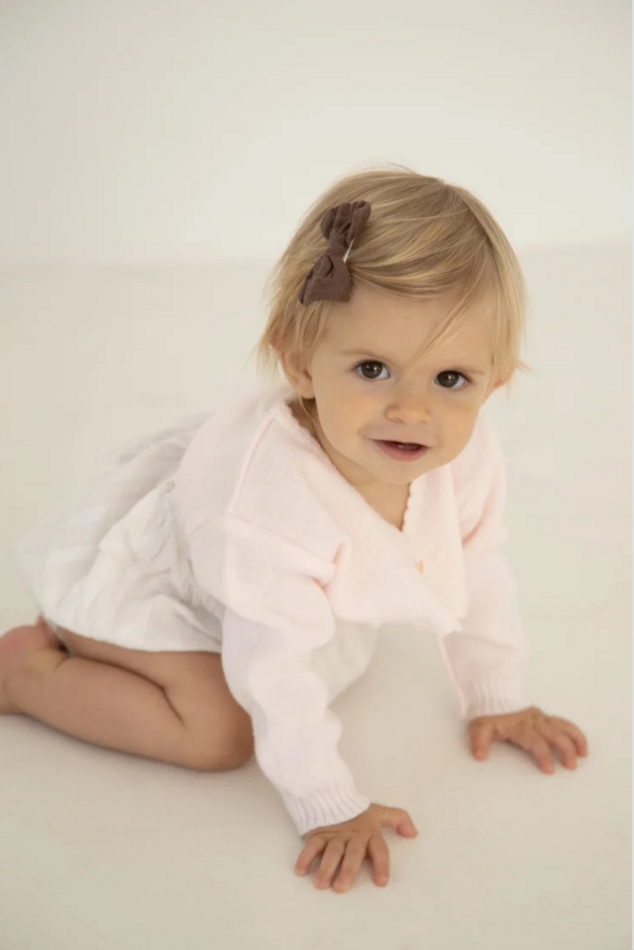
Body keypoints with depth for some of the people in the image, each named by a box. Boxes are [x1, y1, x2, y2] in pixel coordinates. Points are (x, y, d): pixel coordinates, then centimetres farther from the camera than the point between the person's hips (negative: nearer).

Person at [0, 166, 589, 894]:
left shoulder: (470, 457, -23)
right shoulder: (275, 502, -45)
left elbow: (476, 577, -6)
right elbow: (275, 672, -36)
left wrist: (496, 698, 4)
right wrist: (329, 806, -27)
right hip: (135, 571, -7)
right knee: (221, 728, -21)